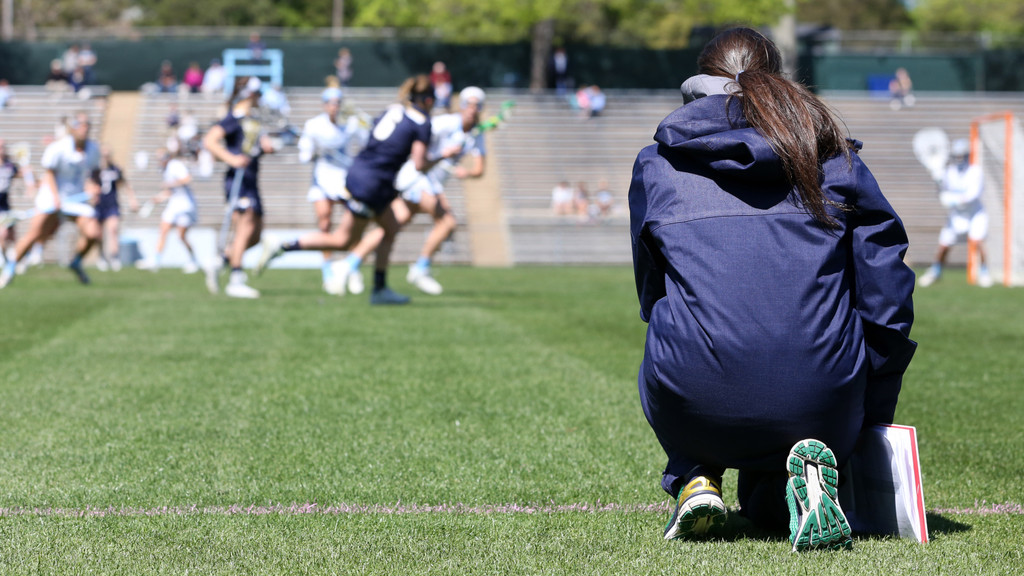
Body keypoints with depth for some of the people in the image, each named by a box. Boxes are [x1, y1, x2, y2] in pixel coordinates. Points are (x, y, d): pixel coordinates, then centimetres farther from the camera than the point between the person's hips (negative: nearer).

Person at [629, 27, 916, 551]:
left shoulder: (654, 165, 12)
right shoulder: (834, 157, 11)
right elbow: (887, 295, 7)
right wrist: (869, 420, 15)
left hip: (693, 405, 0)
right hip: (820, 403, 0)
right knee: (766, 507, 30)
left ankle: (694, 477, 10)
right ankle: (804, 467, -6)